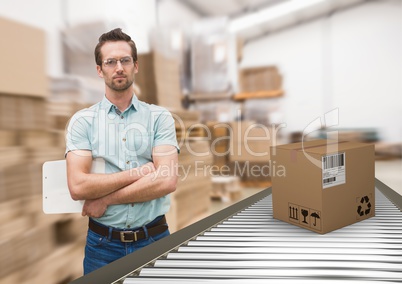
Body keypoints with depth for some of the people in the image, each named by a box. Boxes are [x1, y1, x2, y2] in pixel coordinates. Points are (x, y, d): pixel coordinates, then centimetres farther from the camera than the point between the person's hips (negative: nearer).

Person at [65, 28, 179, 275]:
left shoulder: (160, 117, -2)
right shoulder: (82, 120, -1)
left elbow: (167, 181, -14)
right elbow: (78, 186, -12)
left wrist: (105, 199, -13)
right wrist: (138, 173, -15)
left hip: (154, 238, 0)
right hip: (103, 243, 0)